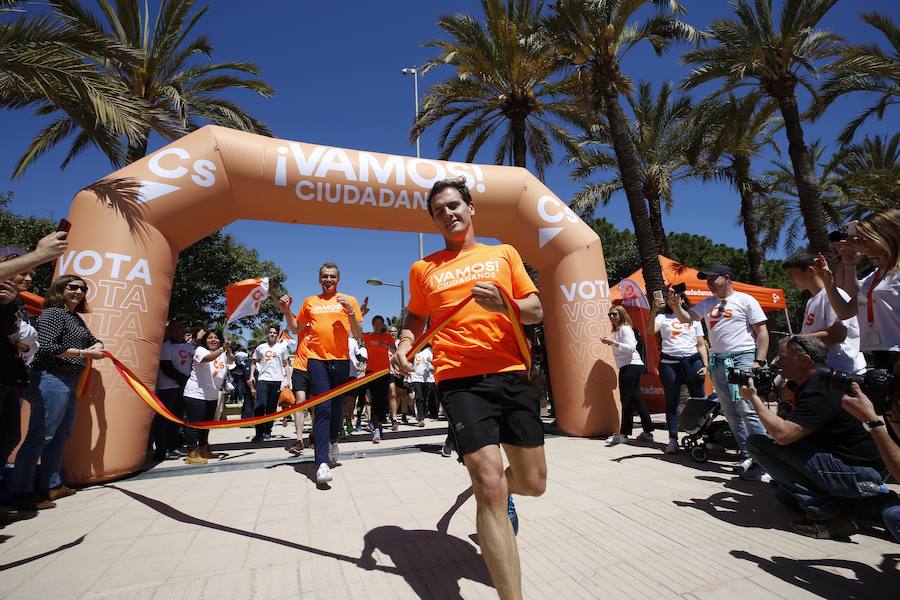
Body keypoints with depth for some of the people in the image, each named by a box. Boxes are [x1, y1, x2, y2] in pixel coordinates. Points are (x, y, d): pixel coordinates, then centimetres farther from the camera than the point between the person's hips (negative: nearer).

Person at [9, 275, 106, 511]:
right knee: (39, 436, -6)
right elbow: (46, 346, -19)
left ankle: (51, 485, 25)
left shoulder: (76, 317, 17)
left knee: (60, 435, 15)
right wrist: (84, 353, -18)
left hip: (68, 381, 9)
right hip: (51, 379, -9)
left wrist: (97, 346, 3)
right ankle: (22, 493, 2)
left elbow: (92, 340, 26)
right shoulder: (53, 313, -9)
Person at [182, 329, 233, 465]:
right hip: (196, 394, -7)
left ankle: (203, 450, 30)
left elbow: (231, 360, -14)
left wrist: (228, 350, -34)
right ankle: (191, 454, 5)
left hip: (212, 396, 7)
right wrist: (222, 349, -47)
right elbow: (207, 358, -33)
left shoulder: (223, 353, 6)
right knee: (195, 423, -4)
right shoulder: (200, 350, -10)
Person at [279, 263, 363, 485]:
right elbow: (295, 328, 22)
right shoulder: (310, 302, 13)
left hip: (341, 360, 1)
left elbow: (358, 335, 3)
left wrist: (350, 312, -12)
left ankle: (332, 441, 40)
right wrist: (286, 311, 6)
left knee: (337, 406, 12)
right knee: (322, 408, -10)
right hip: (317, 359, 0)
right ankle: (322, 463, -10)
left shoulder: (349, 301, 7)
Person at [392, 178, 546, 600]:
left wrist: (503, 304, -13)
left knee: (533, 483, 10)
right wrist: (404, 343, 1)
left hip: (512, 375, 2)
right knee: (490, 488, -13)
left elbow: (536, 312, 8)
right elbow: (415, 316, 23)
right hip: (460, 380, -2)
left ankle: (498, 491, 47)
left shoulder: (504, 254, 12)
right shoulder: (423, 269, 12)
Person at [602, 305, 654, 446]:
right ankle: (647, 432, 16)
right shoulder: (617, 330, 20)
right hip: (628, 367, 10)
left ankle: (623, 434, -4)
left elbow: (630, 348, -19)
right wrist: (610, 342, 12)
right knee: (637, 399, 11)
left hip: (631, 366, -10)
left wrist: (613, 342, -24)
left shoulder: (625, 329, -8)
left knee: (626, 400, -8)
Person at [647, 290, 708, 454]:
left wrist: (705, 365, 4)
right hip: (669, 363, -2)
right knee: (672, 402, 2)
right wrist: (654, 310, -26)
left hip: (692, 361, 2)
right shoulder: (663, 317, 8)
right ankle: (673, 439, 5)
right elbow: (650, 330, -13)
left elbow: (701, 344, 15)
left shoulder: (693, 318, 17)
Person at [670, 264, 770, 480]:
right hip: (717, 362, 6)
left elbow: (762, 331, -3)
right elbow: (686, 318, 6)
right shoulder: (707, 304, 16)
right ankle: (746, 456, 17)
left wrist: (759, 361, -11)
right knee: (730, 413, 8)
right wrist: (676, 307, -15)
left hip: (743, 358, -6)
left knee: (747, 409, -14)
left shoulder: (745, 300, 1)